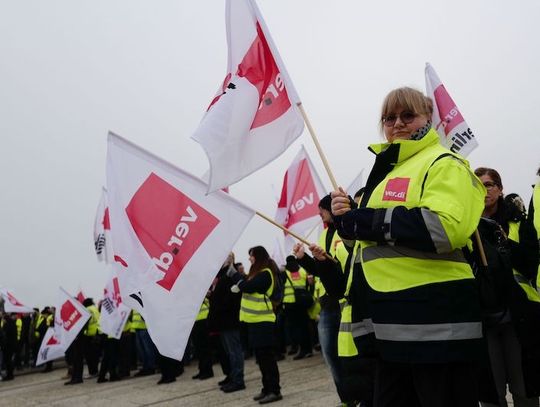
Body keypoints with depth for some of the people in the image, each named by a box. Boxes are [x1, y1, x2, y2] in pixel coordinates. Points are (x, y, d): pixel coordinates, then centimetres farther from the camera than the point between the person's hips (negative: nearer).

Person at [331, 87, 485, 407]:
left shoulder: (443, 164, -7)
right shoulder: (387, 170, 19)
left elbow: (446, 227, -26)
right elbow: (369, 233, 25)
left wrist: (367, 221, -19)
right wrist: (346, 216, 2)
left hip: (438, 321, -9)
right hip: (394, 324, 9)